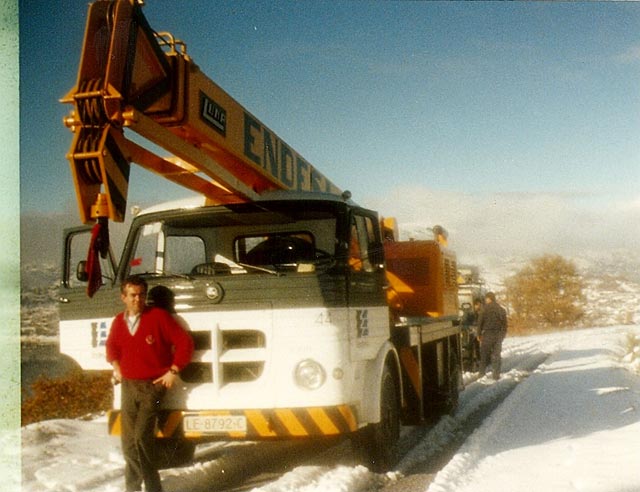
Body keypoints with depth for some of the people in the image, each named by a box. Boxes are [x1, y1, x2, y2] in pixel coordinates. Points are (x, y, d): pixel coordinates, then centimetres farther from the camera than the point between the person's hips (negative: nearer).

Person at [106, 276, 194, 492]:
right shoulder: (119, 322, 8)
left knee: (142, 437, -17)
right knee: (128, 441, 7)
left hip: (153, 385, -5)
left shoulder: (159, 317, -8)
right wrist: (115, 364, 13)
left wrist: (173, 370, -9)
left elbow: (184, 342, -7)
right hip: (128, 386, 5)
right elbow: (112, 345, 29)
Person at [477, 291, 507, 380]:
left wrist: (479, 334, 3)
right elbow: (504, 324, 10)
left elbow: (480, 323, -6)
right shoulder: (502, 310, 7)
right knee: (497, 354, 8)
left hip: (487, 334, -3)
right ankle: (496, 374, 6)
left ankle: (482, 373, 10)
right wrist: (503, 334, 17)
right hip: (498, 335, 4)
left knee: (484, 354, 7)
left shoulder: (485, 310, -8)